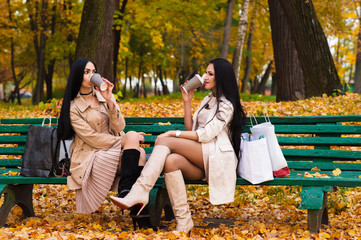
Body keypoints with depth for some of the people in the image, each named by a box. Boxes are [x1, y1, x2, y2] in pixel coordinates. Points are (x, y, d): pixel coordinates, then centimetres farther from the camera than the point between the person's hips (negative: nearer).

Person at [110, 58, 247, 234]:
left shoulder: (227, 105, 0)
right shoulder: (208, 100, 27)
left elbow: (205, 135, -12)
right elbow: (190, 130, 18)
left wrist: (174, 134, -12)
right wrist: (187, 102, 11)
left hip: (217, 157, -7)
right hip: (201, 161, 7)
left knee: (164, 142, -24)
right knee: (170, 160, -28)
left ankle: (140, 191, -37)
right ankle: (184, 222, -33)